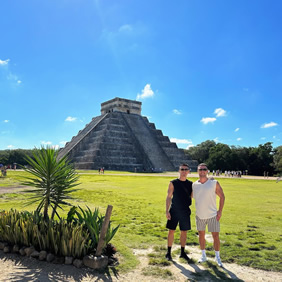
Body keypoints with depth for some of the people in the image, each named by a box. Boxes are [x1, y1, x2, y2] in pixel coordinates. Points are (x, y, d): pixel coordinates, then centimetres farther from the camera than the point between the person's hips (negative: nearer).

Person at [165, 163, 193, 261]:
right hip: (174, 211, -3)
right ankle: (168, 252, 16)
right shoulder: (173, 183, -3)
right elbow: (168, 197, -3)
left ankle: (182, 252, 25)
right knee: (171, 231, 2)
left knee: (184, 232, 10)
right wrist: (167, 211, -9)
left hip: (185, 211, 3)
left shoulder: (190, 184, 5)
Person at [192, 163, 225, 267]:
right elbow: (190, 197, 14)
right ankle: (203, 256, 29)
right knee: (201, 235, 13)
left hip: (212, 215, -3)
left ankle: (217, 257, 20)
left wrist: (220, 211, -8)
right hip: (199, 215, 3)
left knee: (216, 236, 2)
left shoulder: (214, 183, -8)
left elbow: (222, 196, -2)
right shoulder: (194, 185, 0)